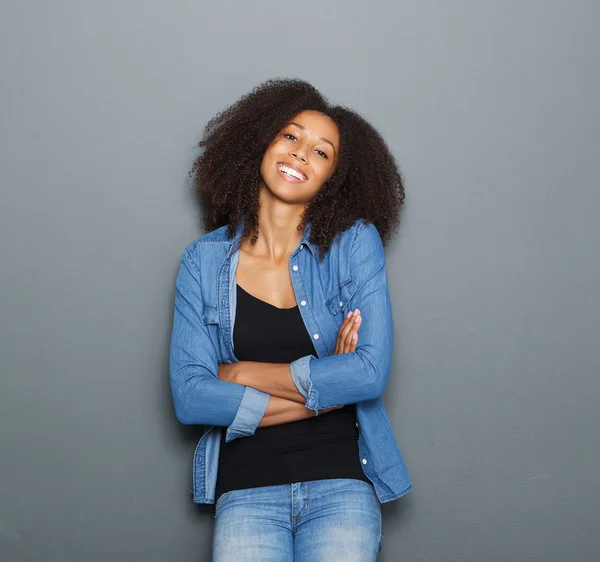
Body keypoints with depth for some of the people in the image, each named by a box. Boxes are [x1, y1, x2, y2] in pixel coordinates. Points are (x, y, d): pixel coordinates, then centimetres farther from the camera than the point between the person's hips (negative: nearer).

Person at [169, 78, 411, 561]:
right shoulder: (205, 260, 3)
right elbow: (189, 397, -5)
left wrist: (241, 374, -6)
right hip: (247, 489, 0)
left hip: (341, 483, 0)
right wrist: (322, 393, -9)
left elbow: (371, 371, -11)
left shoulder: (355, 242, -1)